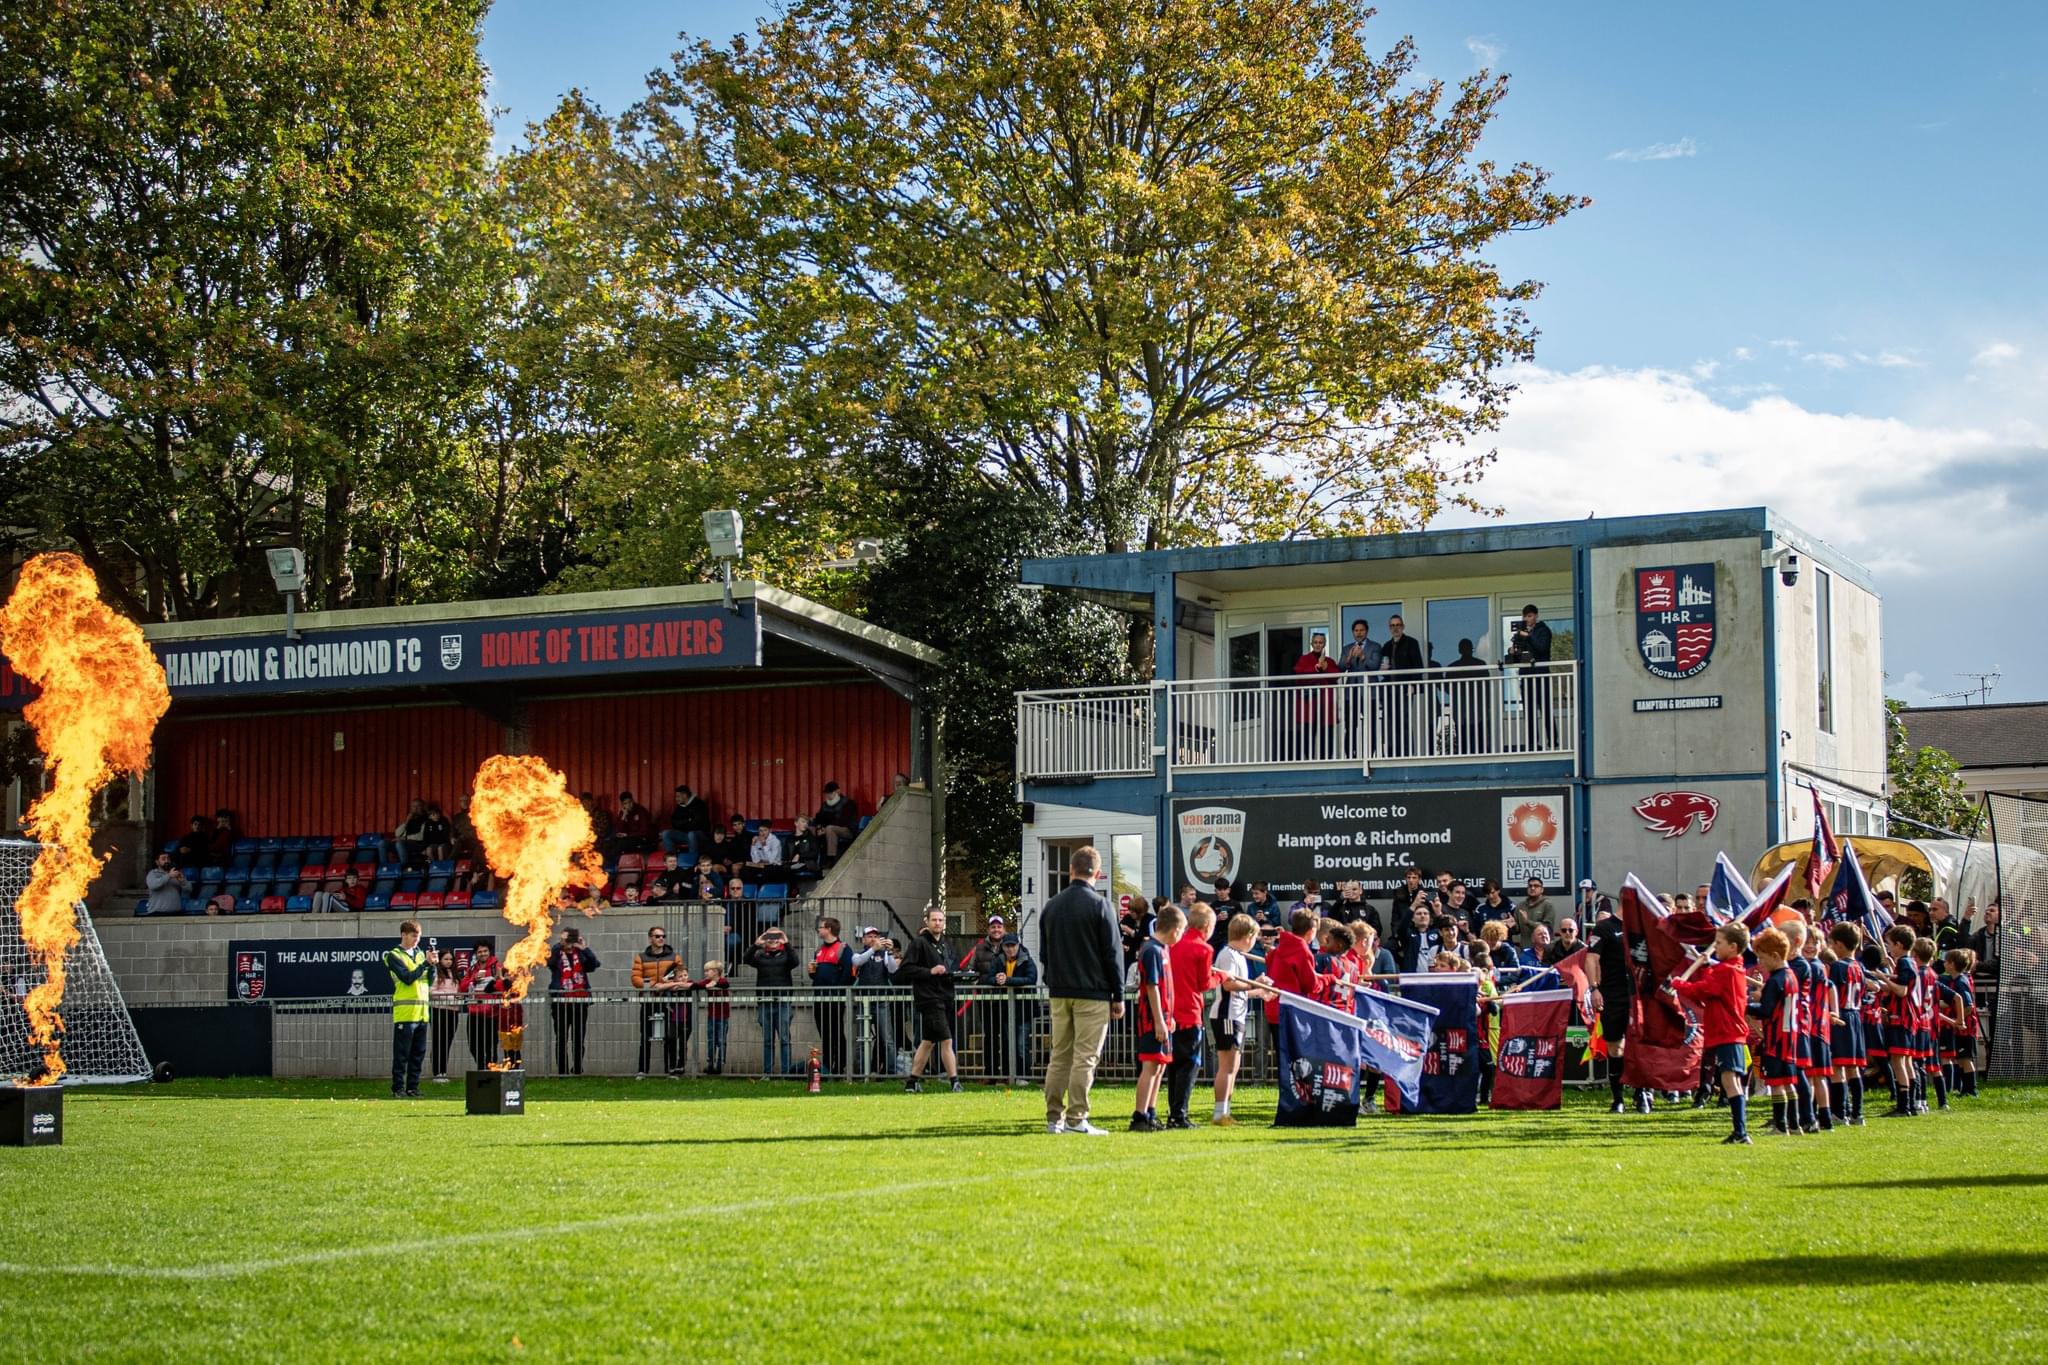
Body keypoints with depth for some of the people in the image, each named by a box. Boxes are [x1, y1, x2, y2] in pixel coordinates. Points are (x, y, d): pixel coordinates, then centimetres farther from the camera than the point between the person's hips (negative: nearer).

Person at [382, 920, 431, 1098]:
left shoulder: (420, 953, 17)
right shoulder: (394, 956, -1)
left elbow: (429, 980, 13)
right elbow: (407, 978, -14)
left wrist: (432, 966, -4)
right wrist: (426, 963, -14)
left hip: (421, 1012, 6)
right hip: (404, 1012, -6)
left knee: (418, 1054, 7)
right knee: (401, 1055, -4)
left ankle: (412, 1087, 13)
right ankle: (398, 1089, -1)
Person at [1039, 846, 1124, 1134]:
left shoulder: (1051, 906, 9)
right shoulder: (1099, 905, -7)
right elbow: (1113, 953, -6)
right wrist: (1118, 996, -1)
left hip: (1059, 993, 5)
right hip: (1092, 993, -5)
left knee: (1059, 1056, 9)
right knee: (1085, 1057, -4)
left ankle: (1054, 1118, 9)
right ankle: (1077, 1118, -7)